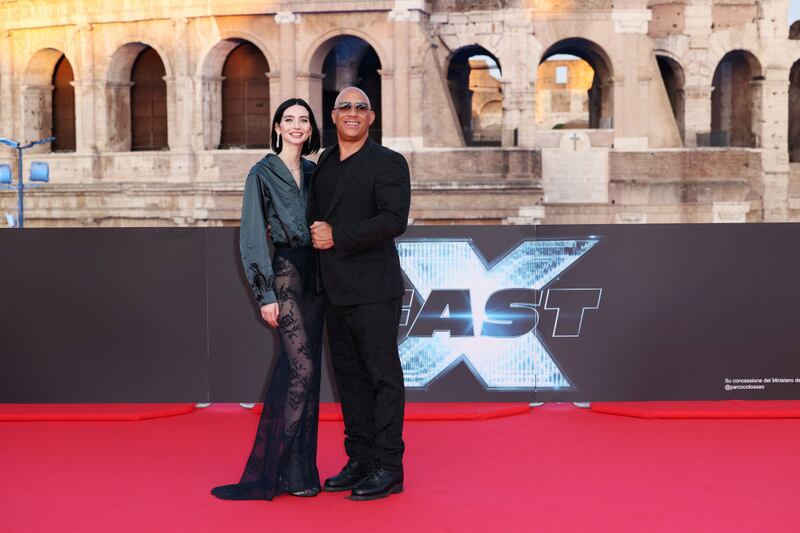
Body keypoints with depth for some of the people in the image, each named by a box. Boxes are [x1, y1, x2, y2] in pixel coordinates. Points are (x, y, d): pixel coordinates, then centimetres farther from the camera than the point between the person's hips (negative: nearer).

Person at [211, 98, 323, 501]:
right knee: (303, 368, -13)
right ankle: (294, 470, -3)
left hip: (313, 275, 6)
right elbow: (252, 235, -7)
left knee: (295, 372, 8)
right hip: (285, 274, -6)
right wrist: (265, 293, -13)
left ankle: (272, 467, 17)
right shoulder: (263, 173, -3)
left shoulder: (313, 173, 14)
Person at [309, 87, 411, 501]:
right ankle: (360, 460, 23)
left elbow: (394, 219, -19)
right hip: (334, 291, 7)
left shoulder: (388, 163, -6)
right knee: (349, 377, 13)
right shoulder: (324, 163, 15)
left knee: (383, 376, -1)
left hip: (373, 290, -7)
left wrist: (338, 235, -20)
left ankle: (388, 467, 6)